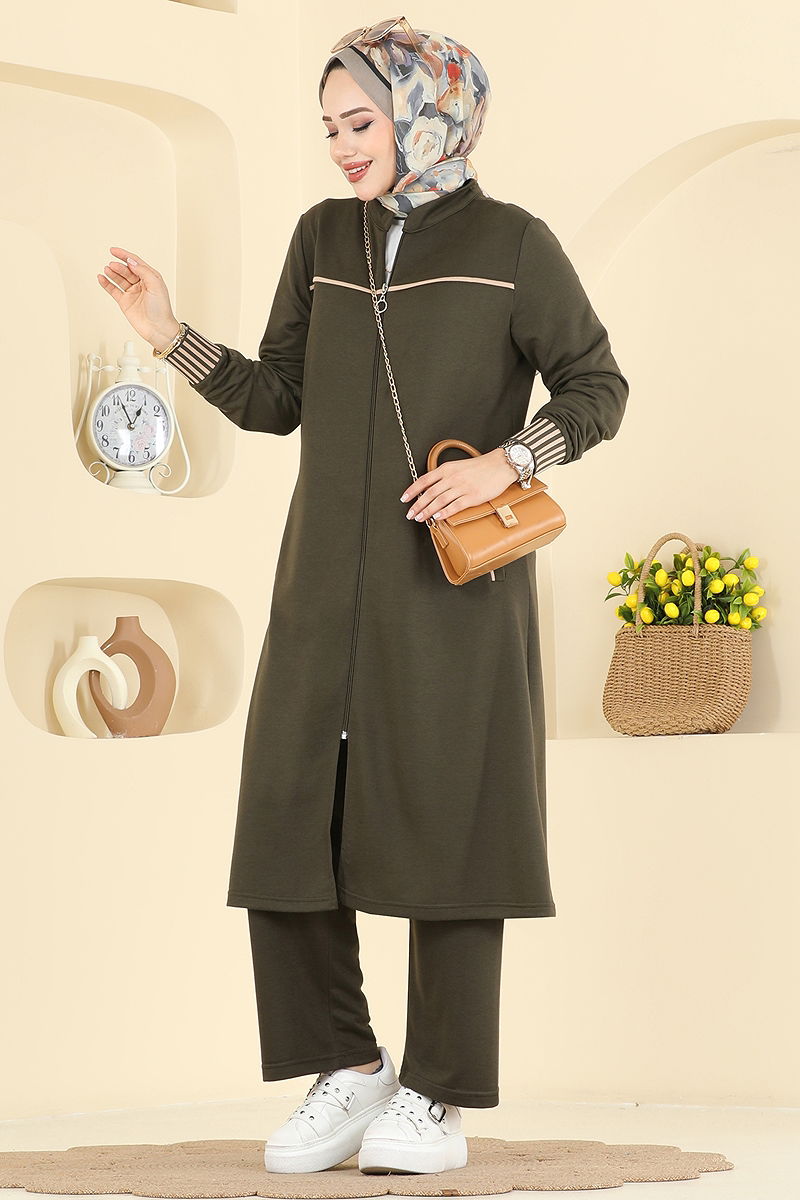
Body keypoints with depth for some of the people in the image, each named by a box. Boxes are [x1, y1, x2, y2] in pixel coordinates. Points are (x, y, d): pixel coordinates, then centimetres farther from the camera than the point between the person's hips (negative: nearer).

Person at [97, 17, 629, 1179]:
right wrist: (172, 336, -3)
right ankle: (347, 1067, 12)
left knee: (446, 823, -4)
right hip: (330, 582, 4)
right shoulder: (324, 237, 10)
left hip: (456, 582, -4)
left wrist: (507, 462, -16)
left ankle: (440, 1099, 4)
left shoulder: (512, 243, -2)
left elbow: (596, 388, 0)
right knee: (289, 821, -2)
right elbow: (275, 401, 10)